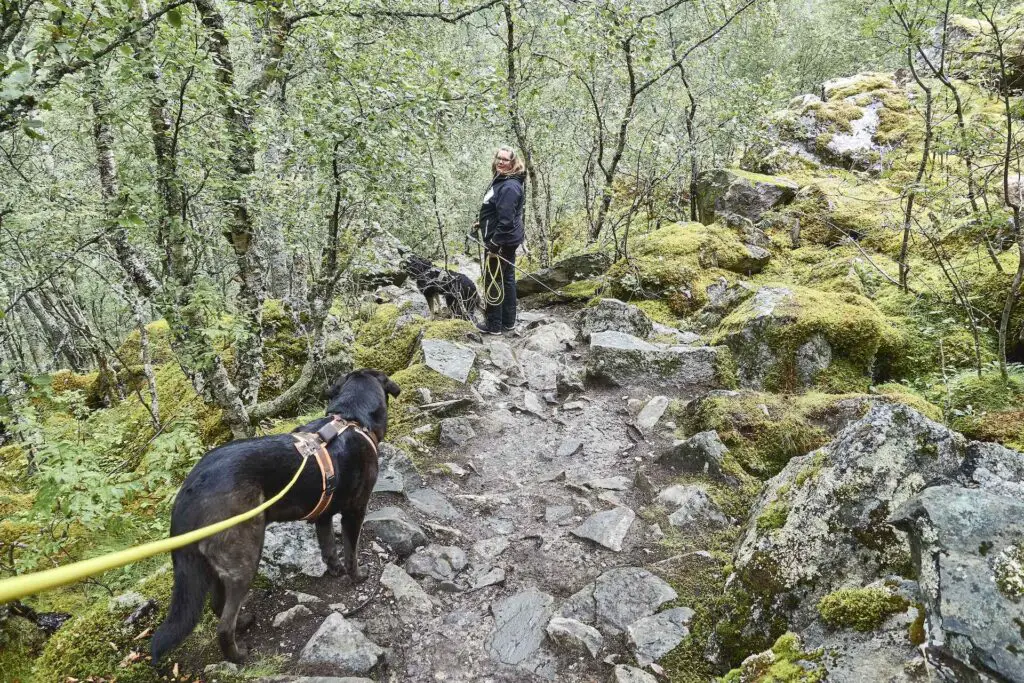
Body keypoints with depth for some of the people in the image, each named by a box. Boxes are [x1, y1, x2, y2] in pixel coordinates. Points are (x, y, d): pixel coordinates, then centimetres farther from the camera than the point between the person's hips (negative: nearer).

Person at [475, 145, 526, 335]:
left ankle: (494, 325, 6)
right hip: (508, 240, 11)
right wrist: (483, 224, 25)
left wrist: (495, 242, -25)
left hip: (501, 241, -11)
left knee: (493, 281, -2)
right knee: (507, 279, 15)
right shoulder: (500, 180, 12)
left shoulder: (510, 186, -21)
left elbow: (506, 219, -27)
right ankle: (508, 321, 24)